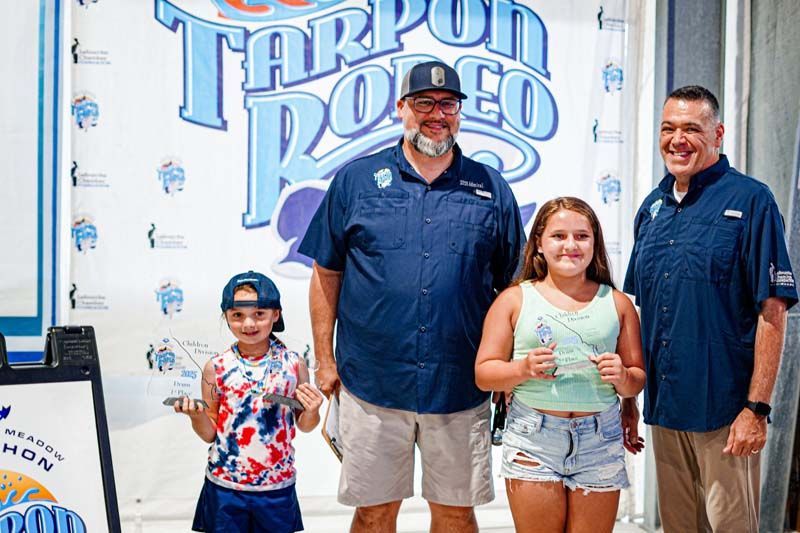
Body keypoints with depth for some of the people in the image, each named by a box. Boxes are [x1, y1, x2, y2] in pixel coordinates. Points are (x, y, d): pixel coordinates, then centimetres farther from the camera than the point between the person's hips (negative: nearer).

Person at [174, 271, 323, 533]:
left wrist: (311, 412, -15)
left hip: (277, 484, 0)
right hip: (224, 484, 0)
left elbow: (304, 425, 6)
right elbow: (210, 433, 3)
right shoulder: (216, 367, -5)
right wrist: (196, 414, -16)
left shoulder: (293, 364, -6)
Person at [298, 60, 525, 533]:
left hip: (461, 388, 1)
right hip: (372, 383, 0)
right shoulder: (356, 180, 3)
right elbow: (326, 275, 6)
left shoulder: (492, 190, 5)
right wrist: (325, 360, 3)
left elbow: (512, 287, 9)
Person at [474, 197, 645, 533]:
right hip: (532, 441, -1)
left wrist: (622, 377, -9)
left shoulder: (617, 303, 10)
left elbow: (637, 381, 13)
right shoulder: (514, 299, 4)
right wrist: (524, 368, -16)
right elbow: (484, 373, 1)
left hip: (600, 441, 2)